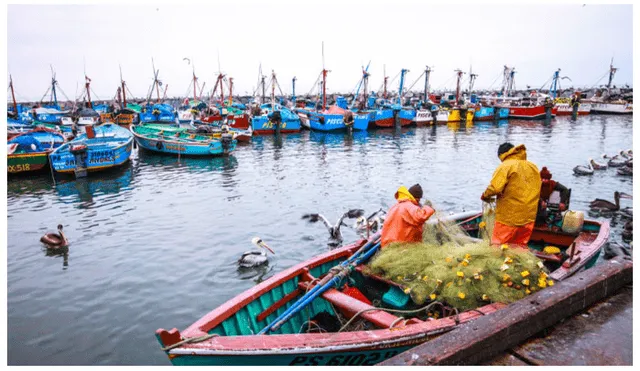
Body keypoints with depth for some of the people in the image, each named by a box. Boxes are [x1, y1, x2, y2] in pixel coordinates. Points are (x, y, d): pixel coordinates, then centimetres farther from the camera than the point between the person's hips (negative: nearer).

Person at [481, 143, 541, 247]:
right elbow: (537, 190, 16)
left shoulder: (505, 166, -10)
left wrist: (485, 196, -4)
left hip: (508, 219, -6)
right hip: (529, 219, 6)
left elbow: (495, 188, -21)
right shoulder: (533, 167, 11)